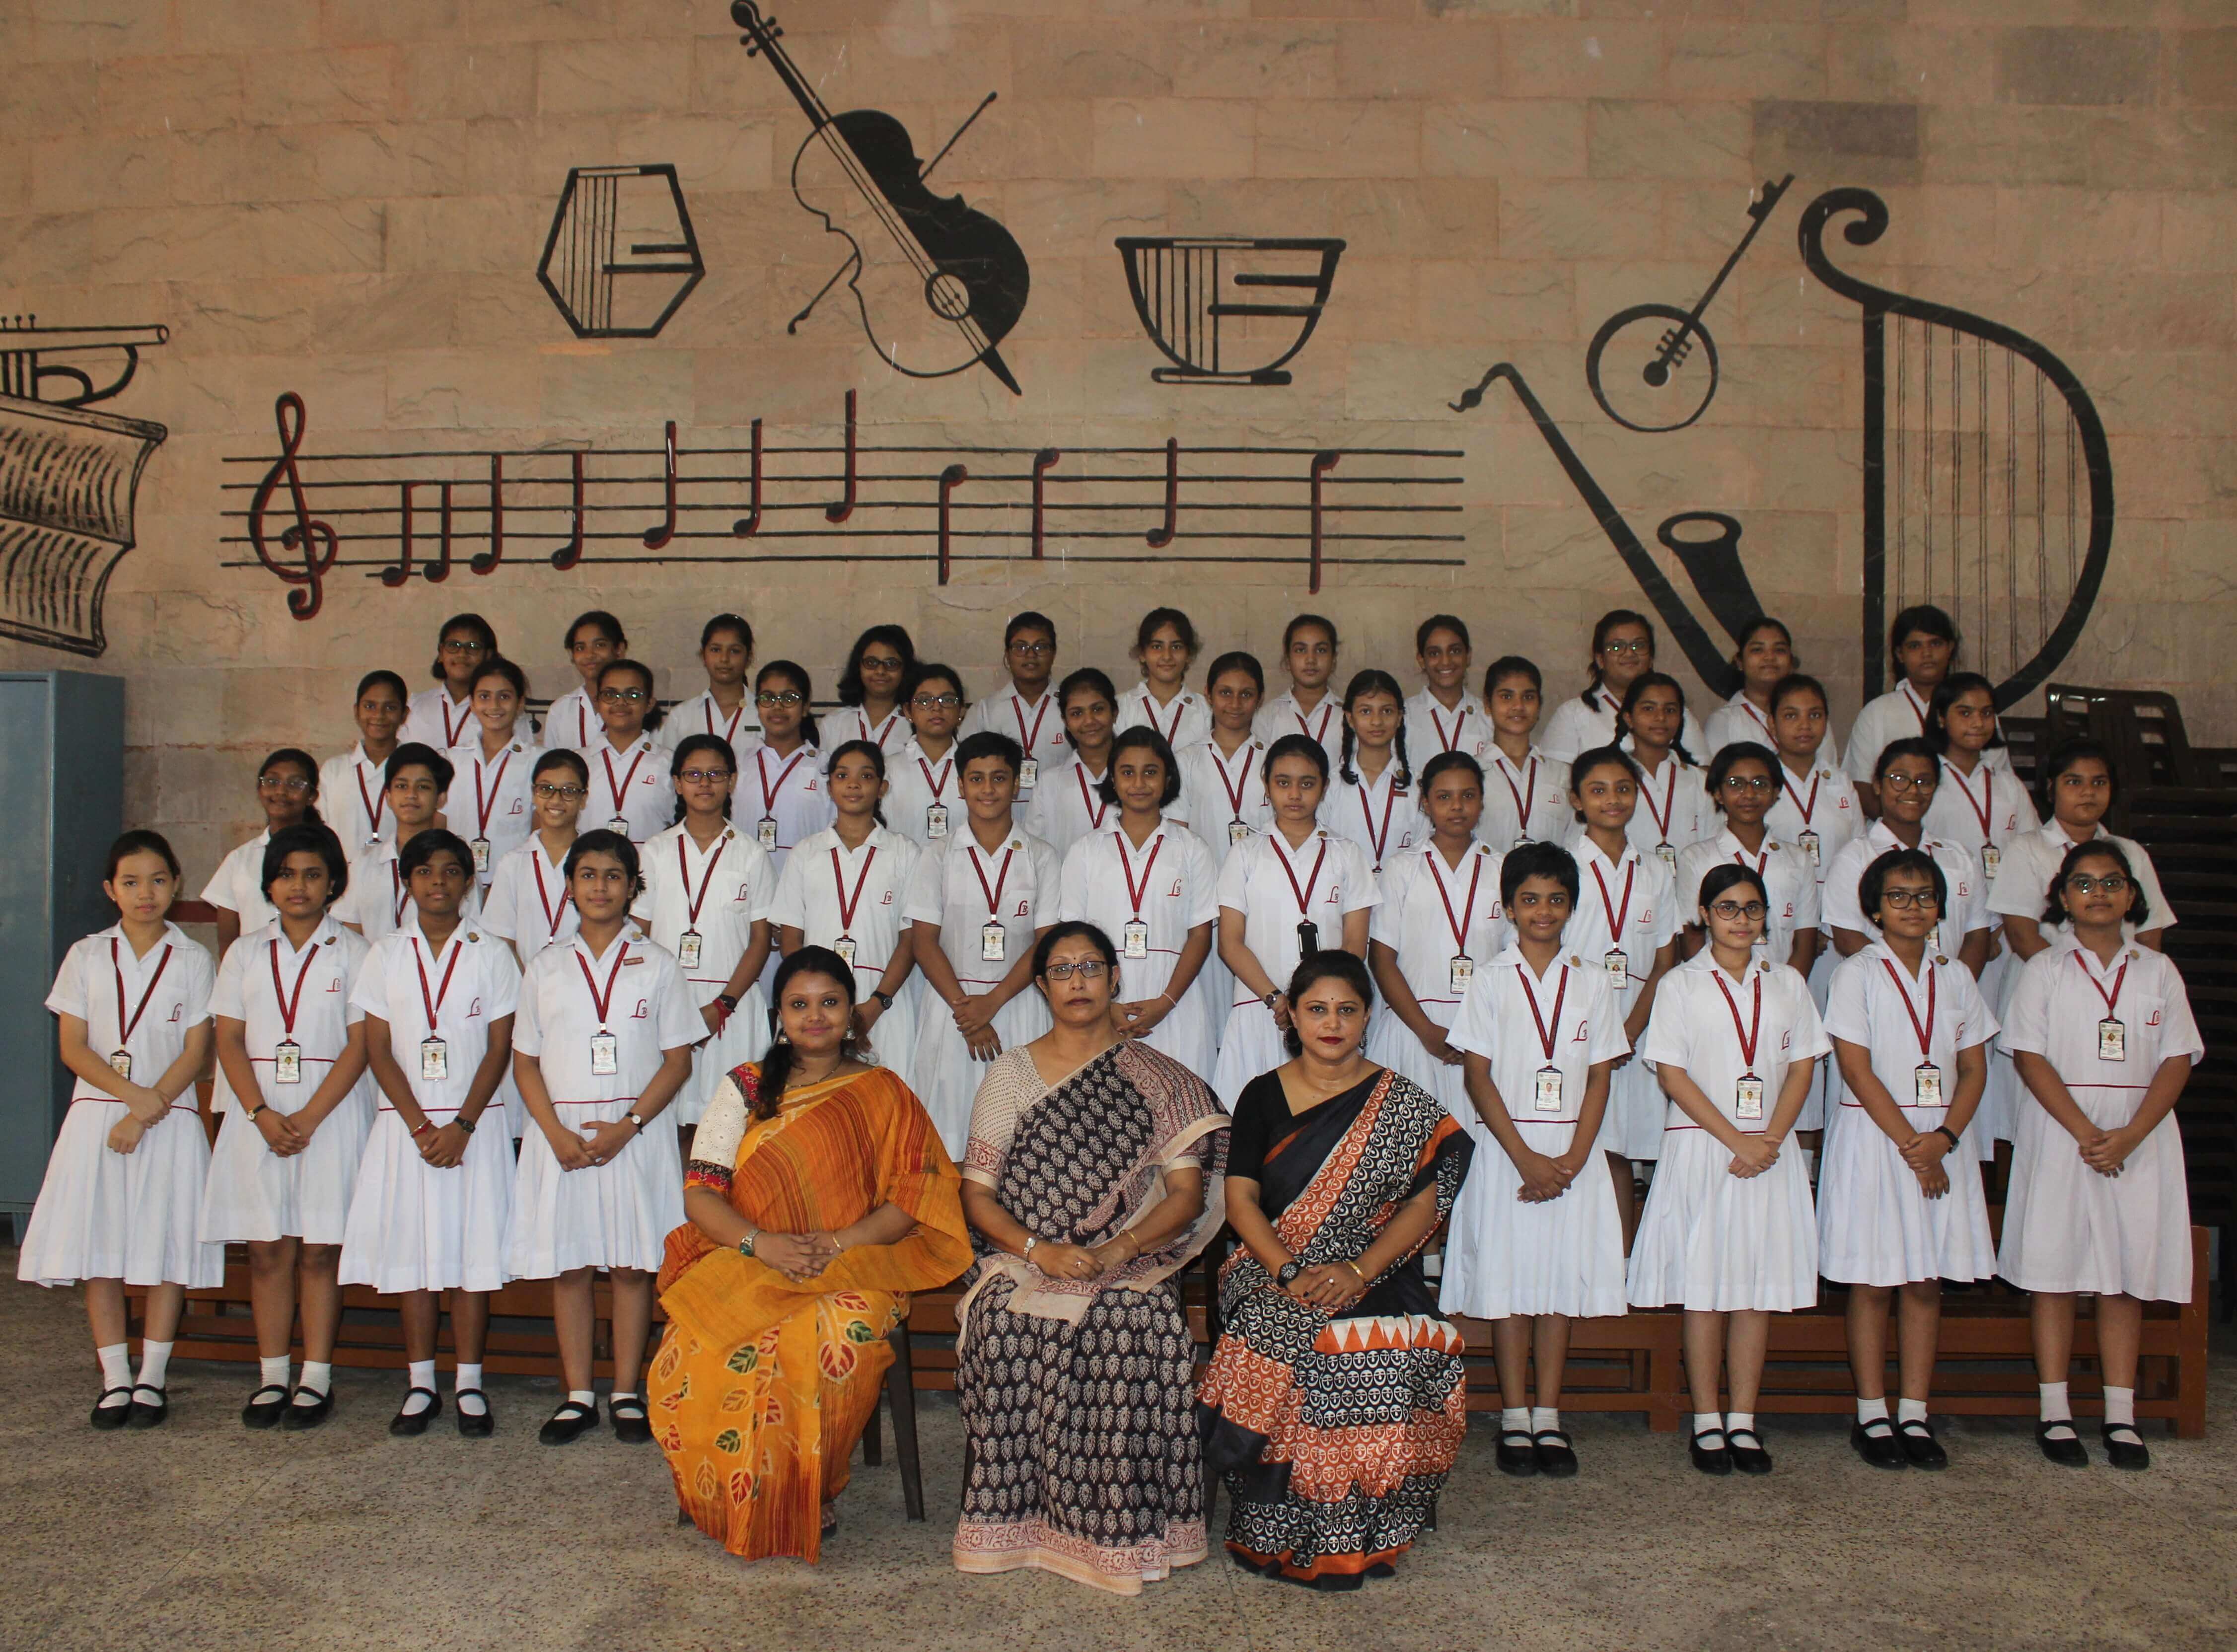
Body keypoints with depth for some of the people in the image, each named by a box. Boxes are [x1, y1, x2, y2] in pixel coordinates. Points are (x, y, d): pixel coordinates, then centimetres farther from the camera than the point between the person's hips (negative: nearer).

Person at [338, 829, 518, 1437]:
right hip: (405, 1124, 1)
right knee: (410, 1252, 3)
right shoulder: (386, 956, 7)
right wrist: (421, 1126, -9)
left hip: (473, 1125, -1)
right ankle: (420, 1385, 13)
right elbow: (379, 1051, 2)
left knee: (471, 1252, -1)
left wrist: (461, 1126, -12)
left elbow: (499, 1050, -1)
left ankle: (469, 1386, 8)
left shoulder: (490, 955, 3)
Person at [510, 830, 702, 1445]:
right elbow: (525, 1061, 6)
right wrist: (557, 1133, -9)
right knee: (566, 1266, 5)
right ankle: (578, 1397, 15)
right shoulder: (545, 968, 8)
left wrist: (626, 1126, -13)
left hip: (636, 1133, -1)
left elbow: (678, 1061, -1)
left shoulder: (656, 966, 3)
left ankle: (626, 1394, 13)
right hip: (560, 1134, 2)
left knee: (633, 1266, 2)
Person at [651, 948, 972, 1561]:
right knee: (696, 1352, -31)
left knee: (839, 1339, -36)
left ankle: (811, 1496, -11)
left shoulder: (883, 1096, 7)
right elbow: (700, 1194, 2)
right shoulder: (746, 1088, 10)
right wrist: (762, 1243, -17)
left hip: (854, 1268, -1)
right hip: (741, 1262, 2)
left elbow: (913, 1200, 0)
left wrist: (837, 1244, -16)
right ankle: (734, 1499, -6)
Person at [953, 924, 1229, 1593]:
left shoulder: (1159, 1080, 8)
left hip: (1130, 1267, -1)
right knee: (1009, 1324, -31)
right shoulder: (1010, 1073, 10)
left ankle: (1117, 1533, -15)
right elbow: (978, 1193, 4)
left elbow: (1186, 1193, 1)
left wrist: (1118, 1250, -17)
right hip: (1022, 1261, 1)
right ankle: (1017, 1520, -13)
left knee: (1132, 1330, -32)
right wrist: (1039, 1249, -15)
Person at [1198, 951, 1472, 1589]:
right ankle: (1278, 1532, -8)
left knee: (1385, 1364, -29)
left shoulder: (1402, 1105, 7)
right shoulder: (1263, 1097, 9)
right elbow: (1241, 1200, 3)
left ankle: (1358, 1536, -10)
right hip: (1271, 1273, 1)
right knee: (1279, 1353, -28)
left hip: (1375, 1279, -1)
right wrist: (1289, 1273, -13)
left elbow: (1423, 1203, 0)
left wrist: (1358, 1272, -14)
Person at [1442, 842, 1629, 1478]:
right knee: (1508, 1281, 1)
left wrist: (1573, 1160, -8)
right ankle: (1514, 1419, 10)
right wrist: (1527, 1158, -12)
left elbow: (1599, 1077, 4)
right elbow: (1478, 1076, -4)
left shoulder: (1592, 982, 6)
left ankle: (1548, 1418, 13)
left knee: (1562, 1281, 5)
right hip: (1506, 1147, -2)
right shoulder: (1492, 982, 0)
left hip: (1572, 1152, 2)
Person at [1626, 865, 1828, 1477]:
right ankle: (1706, 1422, 9)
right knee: (1704, 1287, 0)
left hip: (1770, 1152, 3)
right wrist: (1736, 1140, -12)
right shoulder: (1681, 984, 1)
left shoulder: (1787, 984, 11)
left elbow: (1803, 1067, 7)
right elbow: (1672, 1074, -5)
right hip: (1700, 1150, -3)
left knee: (1760, 1286, 4)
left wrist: (1770, 1140, -8)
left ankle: (1743, 1421, 12)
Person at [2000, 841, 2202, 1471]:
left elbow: (2177, 1061, 1)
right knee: (2054, 1271, 0)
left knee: (2128, 1275, 5)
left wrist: (2129, 1136, -12)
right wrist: (2085, 1133, -16)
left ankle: (2121, 1417, 12)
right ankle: (2055, 1413, 8)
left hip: (2140, 1139, 2)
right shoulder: (2045, 970, 3)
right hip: (2059, 1130, -2)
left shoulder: (2157, 971, 8)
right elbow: (2030, 1057, -5)